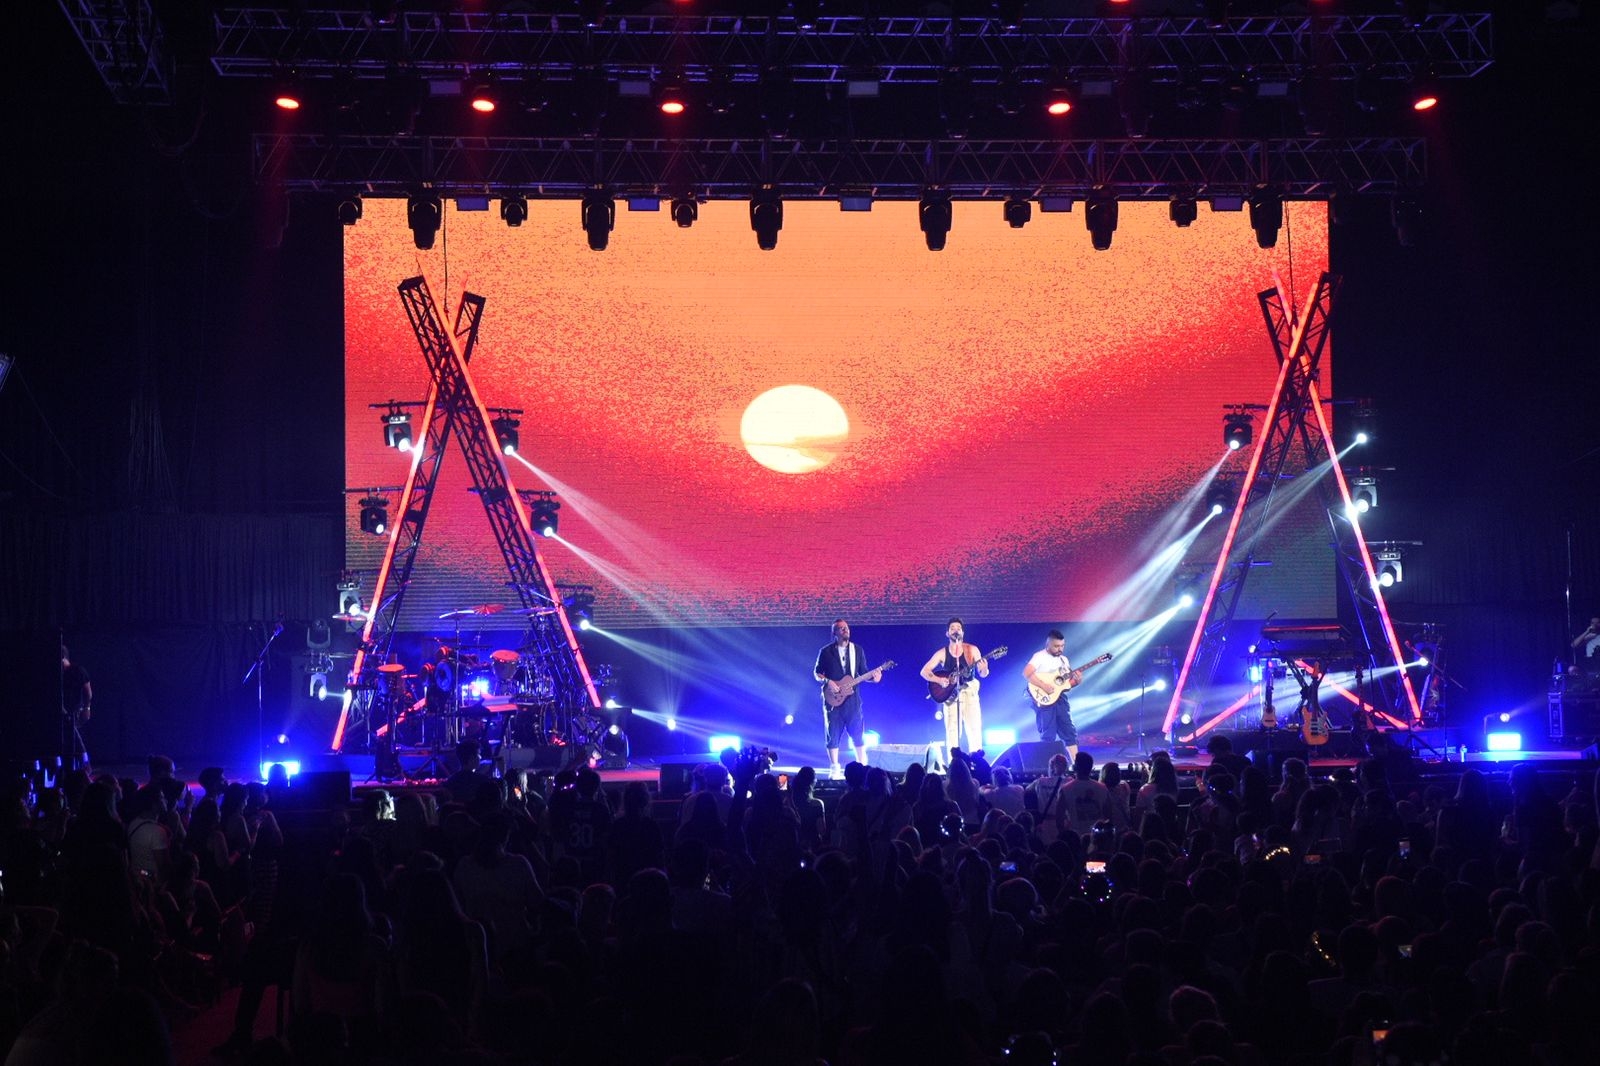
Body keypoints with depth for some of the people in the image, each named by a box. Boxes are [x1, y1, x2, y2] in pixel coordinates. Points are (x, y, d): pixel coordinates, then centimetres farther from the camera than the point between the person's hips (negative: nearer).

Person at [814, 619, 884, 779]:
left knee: (858, 734, 0)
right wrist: (827, 682, -14)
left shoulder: (857, 650, 9)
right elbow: (817, 673, 4)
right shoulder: (826, 651, 1)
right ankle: (834, 769, 8)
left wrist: (873, 676, -10)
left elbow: (863, 674, 11)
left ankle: (863, 766, 6)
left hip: (852, 698, 2)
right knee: (833, 735, 1)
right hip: (832, 698, -2)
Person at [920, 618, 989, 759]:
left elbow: (982, 674, 2)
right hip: (950, 695, 0)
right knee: (952, 732, -4)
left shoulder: (972, 650, 3)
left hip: (969, 694, 0)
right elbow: (924, 671, 3)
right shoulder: (942, 653, 4)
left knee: (974, 730, -7)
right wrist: (939, 680, -14)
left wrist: (984, 669, -22)